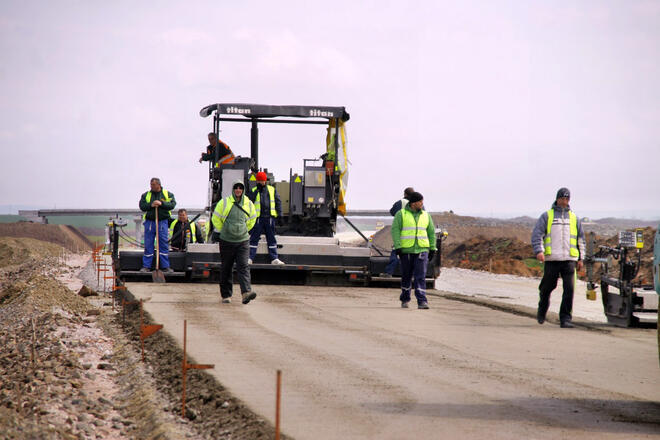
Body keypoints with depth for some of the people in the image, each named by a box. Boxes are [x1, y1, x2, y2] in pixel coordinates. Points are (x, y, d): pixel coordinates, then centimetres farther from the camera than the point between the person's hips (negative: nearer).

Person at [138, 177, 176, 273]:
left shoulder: (168, 194, 7)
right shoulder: (146, 195, 10)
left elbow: (172, 204, -5)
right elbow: (142, 206, 1)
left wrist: (161, 203, -18)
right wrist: (151, 205, -15)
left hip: (162, 222, -1)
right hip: (149, 221, 1)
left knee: (163, 243, -2)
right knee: (148, 245, 1)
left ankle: (165, 266, 3)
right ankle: (146, 266, 6)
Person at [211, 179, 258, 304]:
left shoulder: (248, 204, 4)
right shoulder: (224, 203, -4)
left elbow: (252, 219, 21)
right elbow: (216, 218, 6)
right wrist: (223, 231, 8)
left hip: (242, 241, 1)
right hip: (226, 242, -1)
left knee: (243, 266, -12)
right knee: (226, 268, 7)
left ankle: (246, 292, -25)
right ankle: (226, 294, 17)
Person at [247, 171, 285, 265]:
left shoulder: (272, 190, 11)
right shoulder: (254, 191, 6)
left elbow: (278, 201, 13)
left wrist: (279, 213, 6)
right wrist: (257, 190, -14)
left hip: (269, 217, 2)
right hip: (258, 217, -2)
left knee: (271, 238, 7)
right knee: (254, 238, 0)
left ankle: (274, 258, 9)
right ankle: (250, 258, 2)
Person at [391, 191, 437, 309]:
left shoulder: (426, 215, 11)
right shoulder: (401, 214, 1)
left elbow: (431, 232, 15)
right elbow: (395, 230, -4)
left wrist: (432, 248, 8)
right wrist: (397, 246, -13)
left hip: (422, 250, 1)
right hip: (406, 250, -1)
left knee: (420, 276, -9)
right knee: (406, 276, 8)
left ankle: (422, 301, -15)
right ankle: (405, 299, 24)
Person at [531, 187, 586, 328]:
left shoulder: (574, 218, 17)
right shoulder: (546, 216, 8)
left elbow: (581, 239, 22)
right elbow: (537, 234, -1)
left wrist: (581, 258, 16)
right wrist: (539, 251, -15)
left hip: (569, 259, 2)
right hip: (551, 259, -2)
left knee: (569, 289, -10)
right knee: (547, 287, 7)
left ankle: (565, 318, -7)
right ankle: (542, 310, 34)